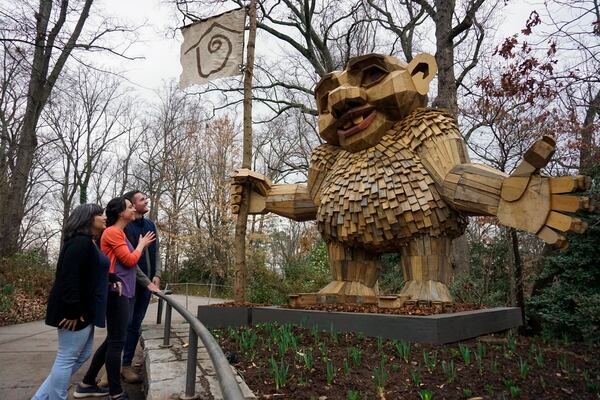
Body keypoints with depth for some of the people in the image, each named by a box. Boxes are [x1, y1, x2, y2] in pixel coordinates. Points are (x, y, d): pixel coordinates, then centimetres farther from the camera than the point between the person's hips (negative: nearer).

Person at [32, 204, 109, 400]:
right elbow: (68, 276, -26)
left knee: (82, 355, 17)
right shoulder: (80, 242, -18)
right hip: (75, 310, -11)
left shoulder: (89, 242, 16)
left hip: (84, 309, 11)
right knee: (67, 358, 0)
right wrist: (73, 310, -27)